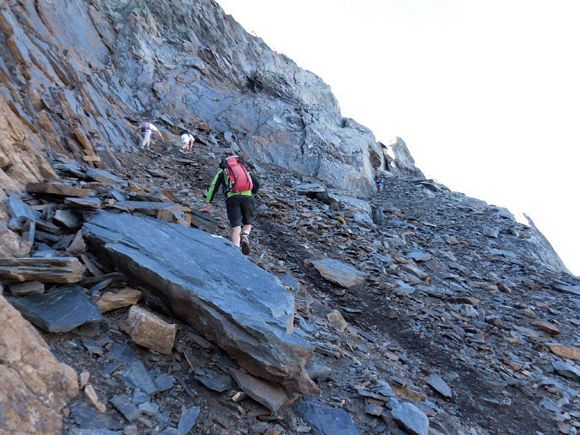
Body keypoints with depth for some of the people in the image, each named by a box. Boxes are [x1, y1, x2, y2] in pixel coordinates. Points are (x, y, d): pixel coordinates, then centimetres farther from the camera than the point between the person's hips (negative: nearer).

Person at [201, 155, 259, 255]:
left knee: (236, 227, -4)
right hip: (247, 197, 1)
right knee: (248, 223, 17)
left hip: (232, 198, -1)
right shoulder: (244, 169, 30)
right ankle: (245, 236, -13)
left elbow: (213, 188, 14)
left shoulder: (222, 172, 25)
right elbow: (256, 184, 18)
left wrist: (208, 205, 13)